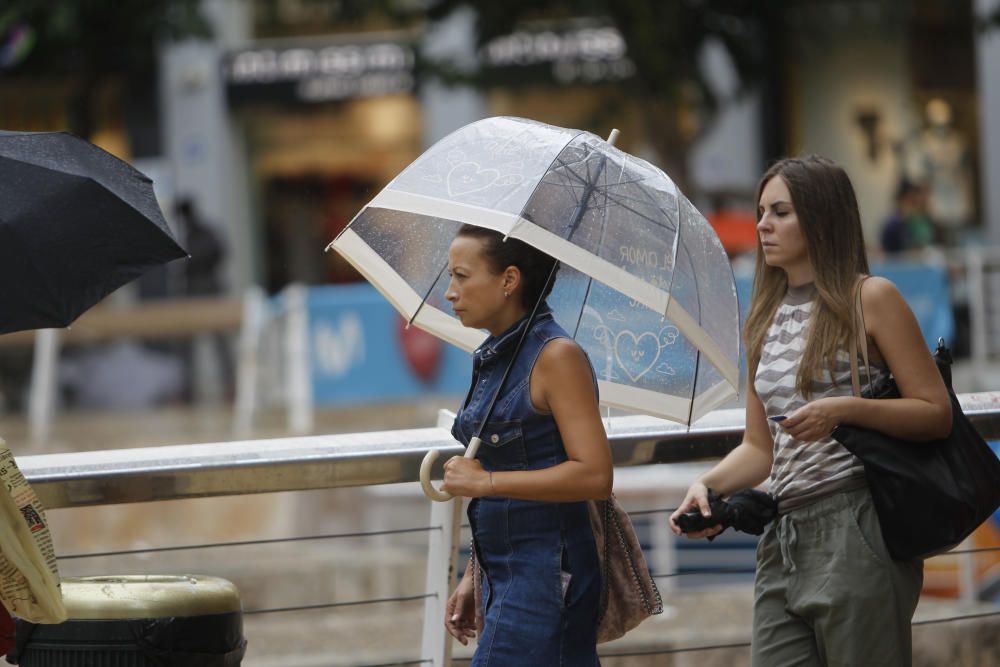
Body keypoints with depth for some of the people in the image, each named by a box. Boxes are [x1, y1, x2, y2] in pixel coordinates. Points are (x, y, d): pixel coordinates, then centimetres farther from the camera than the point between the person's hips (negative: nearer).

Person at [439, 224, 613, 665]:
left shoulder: (556, 356, -13)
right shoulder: (492, 359, 13)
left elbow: (594, 476, -20)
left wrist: (485, 481, -18)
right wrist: (473, 579, 19)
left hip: (548, 576, -8)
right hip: (506, 577, 8)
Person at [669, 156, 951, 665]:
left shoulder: (870, 299, -1)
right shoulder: (767, 318, 18)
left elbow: (937, 414, -5)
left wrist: (846, 410, -19)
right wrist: (707, 485, 0)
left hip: (855, 533, -6)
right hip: (784, 542, 6)